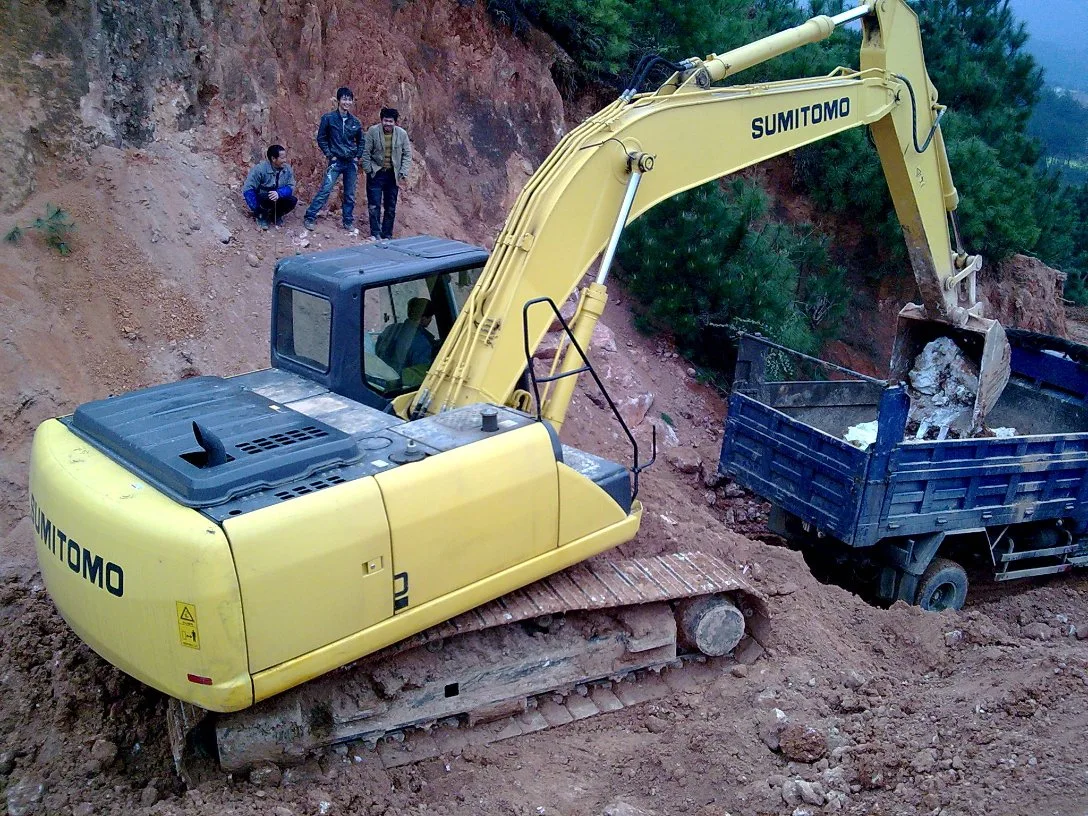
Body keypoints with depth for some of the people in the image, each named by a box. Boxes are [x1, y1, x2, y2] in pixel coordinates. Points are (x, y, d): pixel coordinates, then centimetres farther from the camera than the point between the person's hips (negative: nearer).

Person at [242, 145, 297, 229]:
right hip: (261, 200, -4)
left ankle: (275, 216, 5)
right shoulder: (260, 169, -21)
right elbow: (248, 189, -21)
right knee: (269, 199, -36)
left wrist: (279, 193, -34)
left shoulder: (287, 169, -9)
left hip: (278, 200, 4)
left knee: (293, 200, -22)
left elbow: (290, 187, -11)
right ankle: (262, 217, -5)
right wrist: (257, 210, -27)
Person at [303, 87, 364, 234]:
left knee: (350, 195, 8)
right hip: (336, 161, -4)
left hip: (351, 163, 4)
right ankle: (309, 218, -6)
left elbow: (360, 141, 19)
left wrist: (357, 156, 8)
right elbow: (321, 138, 0)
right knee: (325, 190, -11)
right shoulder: (328, 118, -4)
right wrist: (329, 155, -6)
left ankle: (348, 222, 19)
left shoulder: (355, 122, 6)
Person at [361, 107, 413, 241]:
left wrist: (403, 173, -6)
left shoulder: (402, 134, -5)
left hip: (393, 175, 2)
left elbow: (407, 154, 1)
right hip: (376, 173, -2)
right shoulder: (373, 131, -10)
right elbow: (365, 152, -4)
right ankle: (375, 234, 1)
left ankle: (387, 235, 18)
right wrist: (368, 170, -8)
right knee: (374, 206, -5)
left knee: (391, 207, 8)